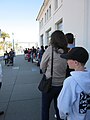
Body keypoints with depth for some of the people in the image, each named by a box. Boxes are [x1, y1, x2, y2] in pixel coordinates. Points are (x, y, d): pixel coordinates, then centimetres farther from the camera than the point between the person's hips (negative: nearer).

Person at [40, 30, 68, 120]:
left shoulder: (50, 49, -16)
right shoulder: (67, 51, -6)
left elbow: (42, 67, -6)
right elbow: (67, 68, 2)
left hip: (50, 84, -4)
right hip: (61, 85, 4)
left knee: (45, 108, 16)